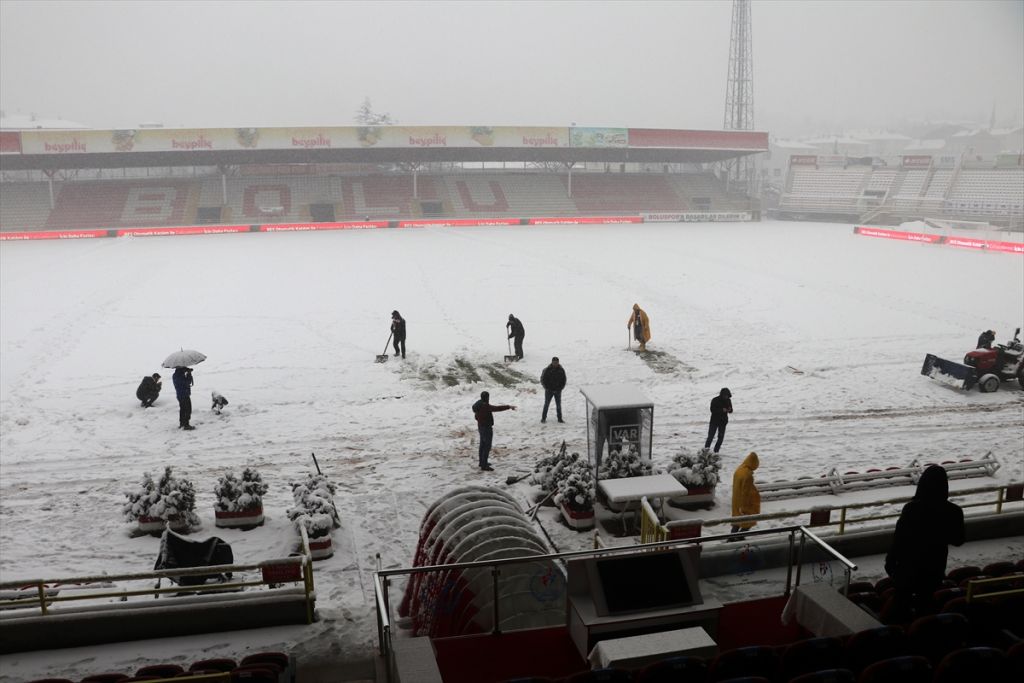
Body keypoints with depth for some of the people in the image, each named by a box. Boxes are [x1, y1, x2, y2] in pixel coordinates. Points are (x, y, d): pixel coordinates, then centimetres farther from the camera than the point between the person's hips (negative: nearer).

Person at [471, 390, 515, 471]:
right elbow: (497, 408, -32)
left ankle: (482, 462, 32)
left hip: (481, 427, 10)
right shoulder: (485, 406, -25)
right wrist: (509, 407, -29)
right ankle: (484, 466, -6)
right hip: (487, 428, -10)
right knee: (487, 446, -6)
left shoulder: (478, 405, 5)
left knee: (482, 445, 20)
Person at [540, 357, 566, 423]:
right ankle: (543, 418, 12)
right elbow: (543, 379, -3)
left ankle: (560, 418, 15)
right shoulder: (547, 370, -10)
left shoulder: (561, 370, -1)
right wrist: (547, 387, -7)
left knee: (558, 405, 8)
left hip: (558, 390, 2)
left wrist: (560, 388, -1)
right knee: (546, 404, 4)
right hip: (549, 390, -2)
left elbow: (564, 380, 8)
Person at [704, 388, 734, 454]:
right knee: (711, 435, -10)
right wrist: (722, 410, -30)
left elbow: (731, 411, 9)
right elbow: (712, 410, -19)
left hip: (723, 421, 4)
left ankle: (716, 451, 12)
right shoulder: (715, 400, -12)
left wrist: (729, 410, -16)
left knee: (721, 436, 4)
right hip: (714, 421, -4)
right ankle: (706, 448, 0)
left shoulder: (728, 400, 2)